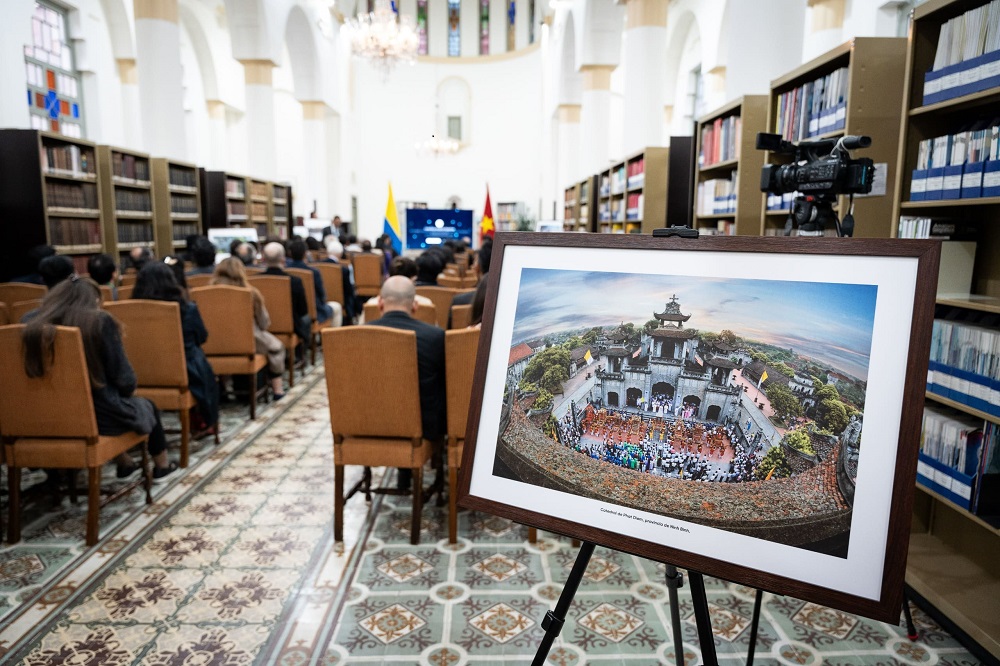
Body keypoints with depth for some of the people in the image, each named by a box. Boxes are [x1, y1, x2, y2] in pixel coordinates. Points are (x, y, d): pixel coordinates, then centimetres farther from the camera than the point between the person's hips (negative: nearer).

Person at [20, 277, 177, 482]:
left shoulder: (35, 324, -2)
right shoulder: (100, 321, -15)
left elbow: (37, 373, 11)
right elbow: (125, 380, -15)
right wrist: (125, 391, 8)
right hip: (103, 416, -5)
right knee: (147, 406, 26)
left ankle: (125, 464, 47)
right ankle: (161, 467, 45)